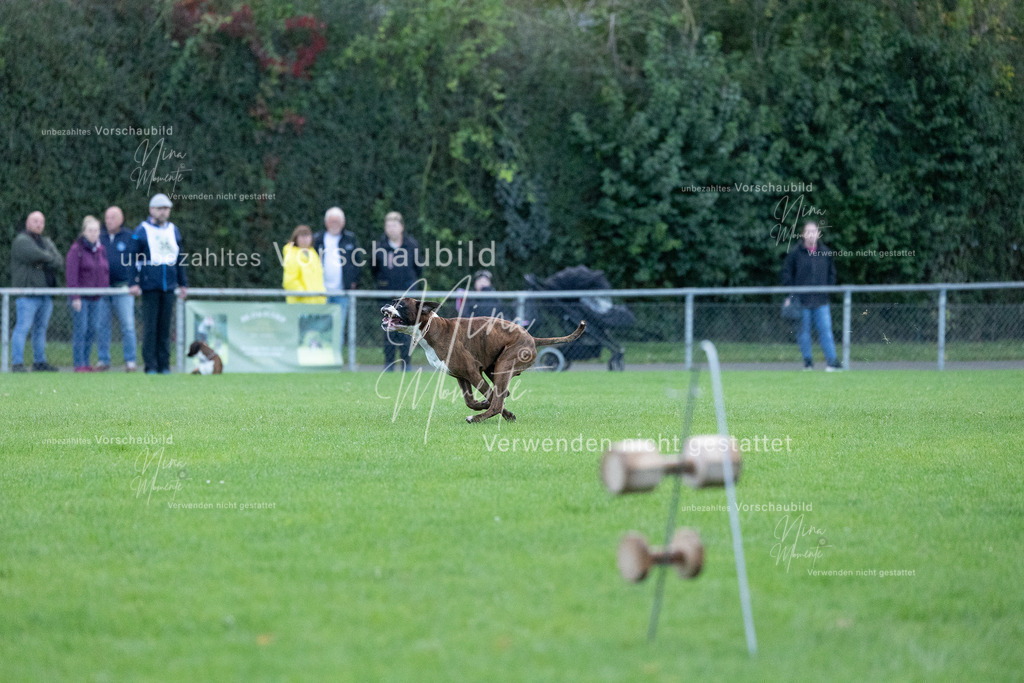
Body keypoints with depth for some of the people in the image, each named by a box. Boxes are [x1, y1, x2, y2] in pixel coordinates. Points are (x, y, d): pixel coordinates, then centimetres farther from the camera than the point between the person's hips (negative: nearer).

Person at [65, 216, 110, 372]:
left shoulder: (101, 250, 11)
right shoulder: (76, 249, -9)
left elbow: (106, 271, 16)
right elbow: (71, 274, -13)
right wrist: (75, 297, -17)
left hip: (95, 298, 6)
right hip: (81, 298, -6)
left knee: (93, 329, 7)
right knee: (80, 330, -6)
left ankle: (86, 362, 16)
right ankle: (79, 364, -3)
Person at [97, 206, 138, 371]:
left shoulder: (129, 238, 5)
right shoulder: (99, 237, 11)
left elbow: (136, 262, 3)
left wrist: (133, 284, -7)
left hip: (123, 288, -3)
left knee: (128, 326, -5)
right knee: (101, 326, 3)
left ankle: (130, 361, -1)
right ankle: (103, 360, 10)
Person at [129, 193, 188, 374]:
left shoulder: (174, 230, 14)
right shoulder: (142, 231, 0)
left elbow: (179, 259, 20)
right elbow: (133, 258, -1)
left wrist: (183, 284, 17)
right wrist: (133, 283, -9)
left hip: (169, 286, 4)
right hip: (149, 287, -4)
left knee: (165, 325, 4)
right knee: (150, 326, -4)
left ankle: (164, 364, 8)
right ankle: (150, 365, -1)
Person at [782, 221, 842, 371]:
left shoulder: (826, 253, 6)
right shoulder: (795, 253, -1)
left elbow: (831, 273, 19)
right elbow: (787, 273, 3)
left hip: (821, 301, 1)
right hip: (801, 301, -1)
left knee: (826, 330, -6)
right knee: (803, 332, 3)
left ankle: (832, 360, -7)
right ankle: (807, 361, 12)